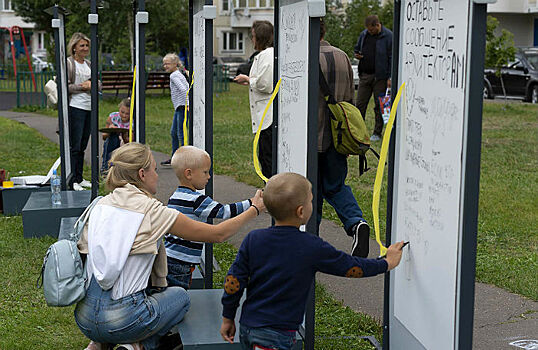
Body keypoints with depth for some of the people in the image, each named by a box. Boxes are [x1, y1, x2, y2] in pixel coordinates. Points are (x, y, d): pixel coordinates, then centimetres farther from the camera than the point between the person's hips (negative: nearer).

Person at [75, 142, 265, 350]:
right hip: (121, 320, -5)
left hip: (84, 317, 5)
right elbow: (217, 234, -1)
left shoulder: (100, 206, 6)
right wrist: (254, 210, 13)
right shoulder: (154, 212, -9)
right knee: (180, 295, 23)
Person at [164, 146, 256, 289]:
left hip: (166, 259, 9)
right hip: (178, 264, -9)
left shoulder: (174, 197, 13)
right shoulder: (196, 200, -15)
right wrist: (252, 204, -11)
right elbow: (225, 211, -17)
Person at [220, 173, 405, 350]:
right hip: (276, 335, -6)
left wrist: (228, 318, 15)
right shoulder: (312, 247, -12)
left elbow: (233, 282, 1)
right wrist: (386, 263, 17)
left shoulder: (253, 239, -2)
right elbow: (352, 267, 0)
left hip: (246, 327, 6)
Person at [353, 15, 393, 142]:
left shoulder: (388, 36, -6)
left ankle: (377, 133, 11)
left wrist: (390, 77, -11)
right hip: (364, 75, 5)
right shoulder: (364, 34, 10)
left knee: (379, 106, 3)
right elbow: (357, 48, 26)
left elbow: (392, 58, -7)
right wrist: (356, 54, 1)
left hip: (380, 77, -5)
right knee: (360, 104, 4)